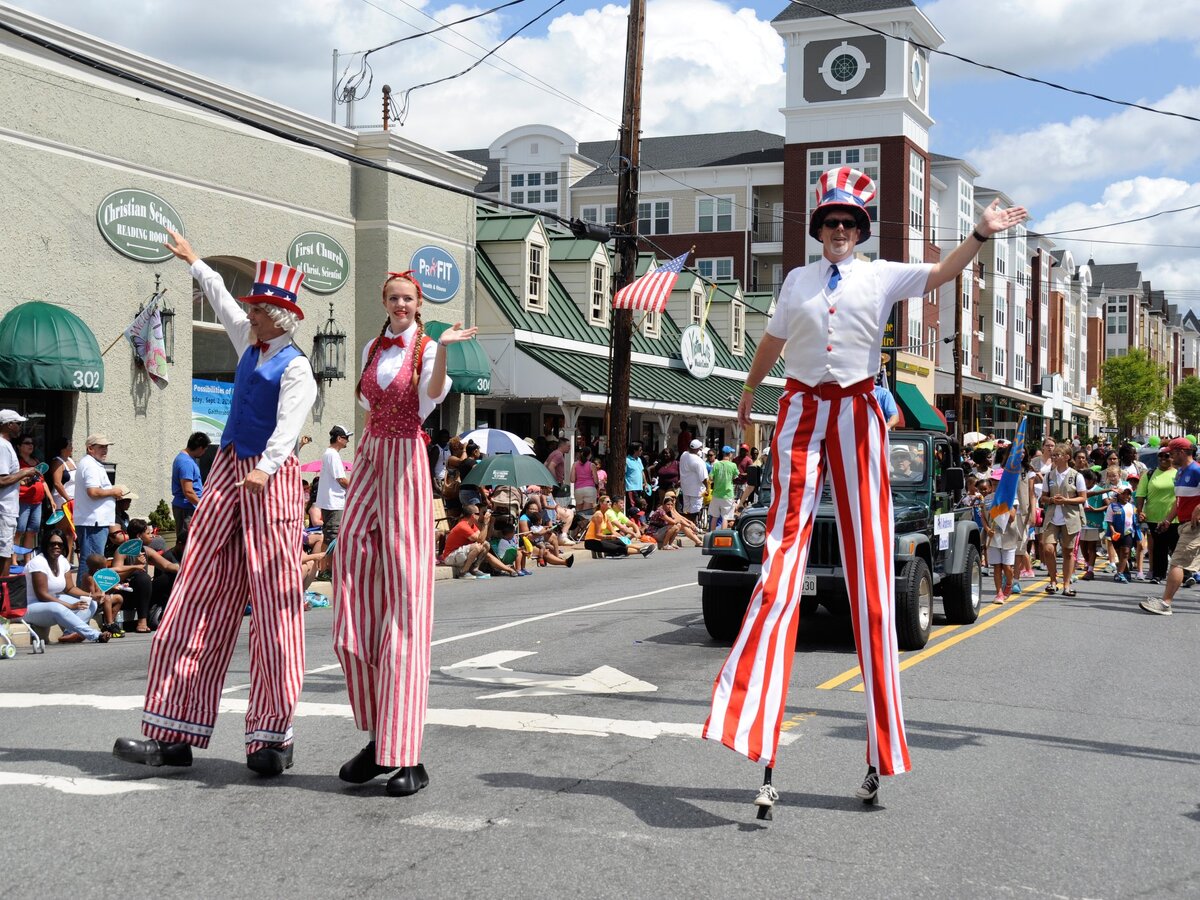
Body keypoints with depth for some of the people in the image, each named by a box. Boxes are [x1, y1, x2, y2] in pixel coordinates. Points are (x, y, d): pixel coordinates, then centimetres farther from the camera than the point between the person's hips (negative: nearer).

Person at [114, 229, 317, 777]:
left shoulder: (295, 367, -7)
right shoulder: (249, 346, 16)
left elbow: (288, 426, -22)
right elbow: (222, 301, 34)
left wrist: (265, 468, -39)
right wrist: (193, 261, 47)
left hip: (270, 481, -8)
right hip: (226, 473, 8)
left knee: (273, 606, -7)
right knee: (197, 599, 3)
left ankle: (271, 738, -2)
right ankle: (174, 734, 5)